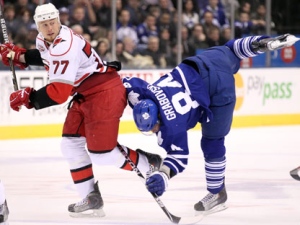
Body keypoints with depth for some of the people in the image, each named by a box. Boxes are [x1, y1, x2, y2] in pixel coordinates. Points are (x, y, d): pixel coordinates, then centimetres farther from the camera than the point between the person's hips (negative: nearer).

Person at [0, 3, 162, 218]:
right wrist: (20, 56, 15)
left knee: (101, 153, -11)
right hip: (85, 94, 10)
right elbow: (48, 57, 29)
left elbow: (58, 93, -32)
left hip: (105, 92, -10)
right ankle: (92, 199, 12)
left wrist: (28, 98, -23)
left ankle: (149, 164, 11)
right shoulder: (43, 40, 3)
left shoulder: (65, 45, -28)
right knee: (71, 144, 6)